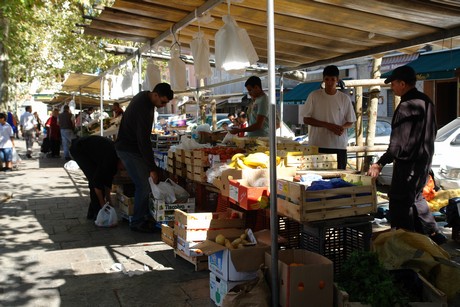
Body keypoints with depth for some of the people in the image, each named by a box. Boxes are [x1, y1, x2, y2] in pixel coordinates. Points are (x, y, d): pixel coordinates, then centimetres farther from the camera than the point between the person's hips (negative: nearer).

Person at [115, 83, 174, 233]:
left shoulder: (144, 97, 3)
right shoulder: (143, 108, -29)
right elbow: (144, 140, -30)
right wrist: (152, 168, -27)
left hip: (133, 146, 10)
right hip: (128, 150, -10)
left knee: (143, 184, 9)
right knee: (143, 185, -11)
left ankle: (142, 216, 16)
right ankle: (137, 222, -1)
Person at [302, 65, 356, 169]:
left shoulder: (345, 98, 4)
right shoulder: (314, 96, -1)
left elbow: (350, 121, 11)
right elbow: (306, 119, -1)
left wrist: (343, 127, -14)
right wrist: (328, 125, -13)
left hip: (339, 146, 2)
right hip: (317, 145, -1)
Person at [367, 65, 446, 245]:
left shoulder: (407, 106, -20)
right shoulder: (426, 102, 10)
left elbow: (399, 141, -23)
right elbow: (432, 133, 19)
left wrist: (381, 163, -22)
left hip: (408, 163, -10)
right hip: (425, 160, 10)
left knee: (400, 202, -1)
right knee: (416, 197, 22)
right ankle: (433, 234, 26)